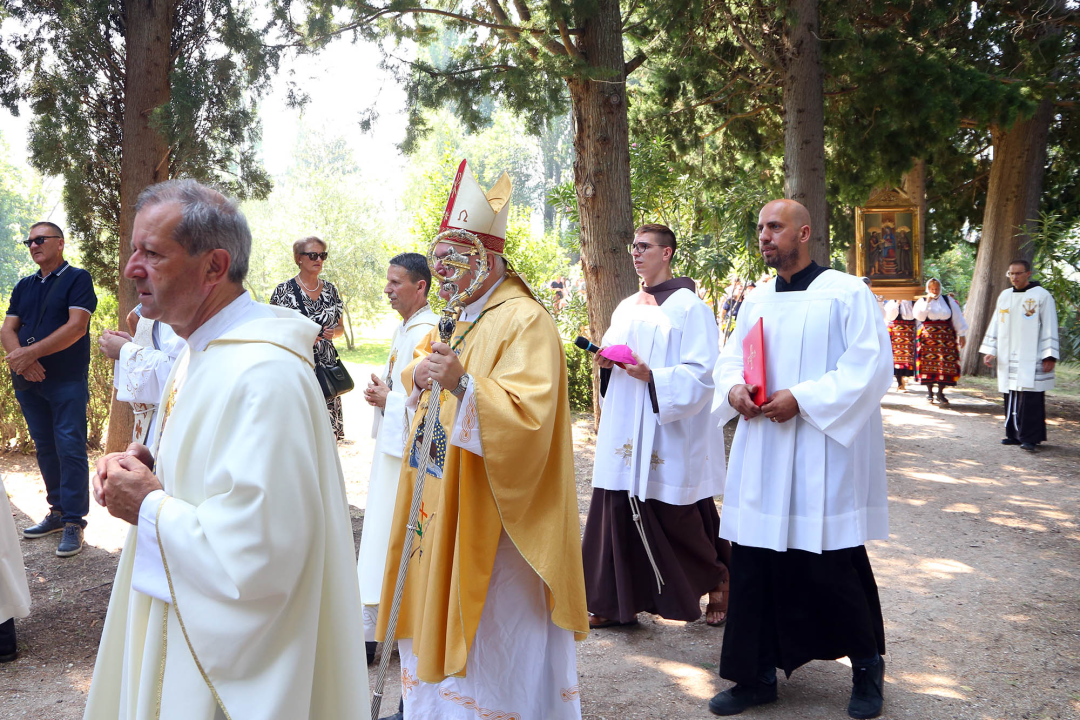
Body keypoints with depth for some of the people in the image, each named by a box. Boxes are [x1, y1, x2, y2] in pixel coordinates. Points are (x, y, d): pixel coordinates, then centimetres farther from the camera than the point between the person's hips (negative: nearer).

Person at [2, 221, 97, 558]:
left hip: (67, 381, -6)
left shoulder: (77, 278, -2)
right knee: (45, 448, 11)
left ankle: (74, 522, -4)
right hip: (28, 380, 6)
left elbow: (76, 327, -14)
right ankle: (58, 511, 20)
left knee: (70, 449, -8)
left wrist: (31, 353, -18)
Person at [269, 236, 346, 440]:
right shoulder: (284, 290, -2)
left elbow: (340, 327, 20)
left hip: (327, 366, 4)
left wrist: (333, 332, -2)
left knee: (327, 431, 1)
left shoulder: (330, 289, 11)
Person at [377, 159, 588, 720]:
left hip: (493, 522, -9)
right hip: (445, 512, 9)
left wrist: (461, 383, -41)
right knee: (444, 622, 17)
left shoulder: (524, 322, -17)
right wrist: (420, 377, 2)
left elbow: (527, 417, -28)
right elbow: (427, 385, 26)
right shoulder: (458, 320, 12)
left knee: (491, 633, 1)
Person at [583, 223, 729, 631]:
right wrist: (606, 364, 2)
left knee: (680, 521, 1)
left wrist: (652, 377, -25)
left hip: (670, 433, -7)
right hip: (626, 431, 7)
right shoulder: (627, 308, 15)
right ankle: (617, 603, 13)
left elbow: (701, 373, -13)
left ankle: (720, 583, 24)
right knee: (619, 510, 5)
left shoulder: (688, 306, -7)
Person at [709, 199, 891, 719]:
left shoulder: (846, 293, -5)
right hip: (762, 458, 6)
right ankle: (757, 675, 18)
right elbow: (731, 356, 20)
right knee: (754, 562, 5)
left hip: (823, 455, -6)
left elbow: (872, 365, -12)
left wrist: (802, 399, -19)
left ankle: (867, 667, 24)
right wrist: (733, 388, -3)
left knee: (830, 566, 0)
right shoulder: (756, 301, 14)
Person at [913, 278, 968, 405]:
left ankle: (940, 393, 1)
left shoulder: (948, 300, 9)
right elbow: (919, 316, -12)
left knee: (945, 363, -5)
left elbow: (957, 318, 8)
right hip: (927, 336, -1)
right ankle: (929, 391, 10)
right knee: (928, 363, -3)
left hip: (946, 336, 1)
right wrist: (927, 302, -15)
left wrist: (961, 334, 2)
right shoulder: (922, 301, 5)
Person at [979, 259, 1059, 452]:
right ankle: (1014, 434, 13)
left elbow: (1049, 328, -5)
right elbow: (995, 325, 17)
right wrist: (989, 350, 10)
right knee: (1011, 398, 6)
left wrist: (1049, 356, -10)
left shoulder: (1042, 296, -3)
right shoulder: (1004, 296, 13)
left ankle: (1029, 438, -7)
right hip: (1008, 359, 5)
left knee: (1030, 398, -9)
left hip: (1031, 360, -5)